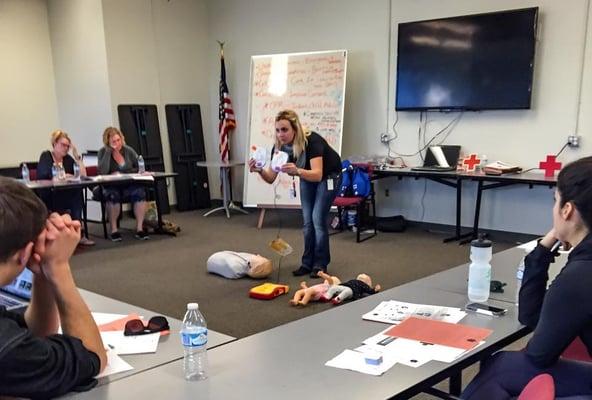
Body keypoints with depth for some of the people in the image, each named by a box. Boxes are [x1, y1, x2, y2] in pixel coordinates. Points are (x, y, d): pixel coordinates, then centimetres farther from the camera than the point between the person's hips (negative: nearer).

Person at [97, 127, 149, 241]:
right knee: (113, 195, -35)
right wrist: (109, 151, -19)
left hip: (129, 186, 2)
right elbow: (102, 172, -18)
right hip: (111, 187, -2)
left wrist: (122, 173, -7)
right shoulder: (103, 152, -2)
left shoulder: (128, 150, 4)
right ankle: (114, 230, -21)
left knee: (140, 192, -29)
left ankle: (139, 228, -24)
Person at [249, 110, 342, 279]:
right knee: (307, 221, 2)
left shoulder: (312, 141, -38)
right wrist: (260, 171, -40)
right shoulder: (278, 147, -21)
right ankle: (307, 263, 10)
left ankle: (320, 264, 0)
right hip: (307, 178, 6)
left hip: (329, 176, -5)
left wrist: (297, 171, -67)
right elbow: (270, 178, -19)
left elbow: (317, 175, -49)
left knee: (318, 219, -11)